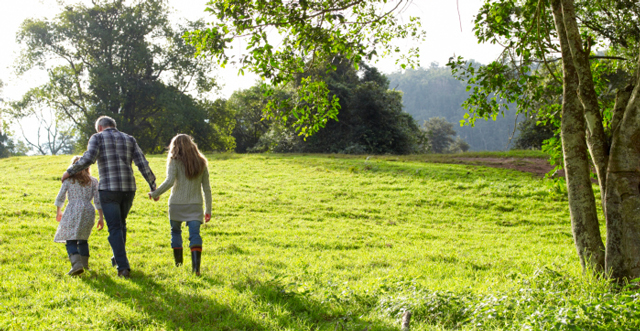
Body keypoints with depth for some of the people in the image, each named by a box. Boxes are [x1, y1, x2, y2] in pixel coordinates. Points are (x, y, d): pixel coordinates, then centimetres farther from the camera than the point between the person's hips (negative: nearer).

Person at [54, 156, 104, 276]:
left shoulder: (68, 179, 8)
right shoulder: (93, 181, 13)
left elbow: (60, 197, 9)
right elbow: (97, 200, 7)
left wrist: (58, 212, 24)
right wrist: (101, 218, 9)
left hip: (73, 210, -3)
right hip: (88, 211, 3)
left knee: (71, 240, -7)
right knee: (83, 239, 22)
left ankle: (77, 264, -26)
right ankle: (84, 263, 24)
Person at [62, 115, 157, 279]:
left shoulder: (97, 137, 5)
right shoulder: (129, 139, 15)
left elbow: (88, 158, -13)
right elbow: (143, 164, 6)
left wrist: (70, 171, 0)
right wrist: (153, 187, 9)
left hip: (108, 189, -4)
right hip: (128, 188, 4)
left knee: (115, 228, 0)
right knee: (121, 224, 24)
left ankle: (123, 266, -7)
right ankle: (117, 258, 34)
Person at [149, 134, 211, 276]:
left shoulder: (175, 161, -3)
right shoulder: (201, 162, 9)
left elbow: (169, 181, -18)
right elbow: (206, 188, 8)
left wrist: (155, 193, -6)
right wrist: (208, 210, 12)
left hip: (177, 205, -2)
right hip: (195, 205, 2)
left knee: (175, 232, 20)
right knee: (194, 234, -6)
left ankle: (178, 261, 28)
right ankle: (196, 265, -23)